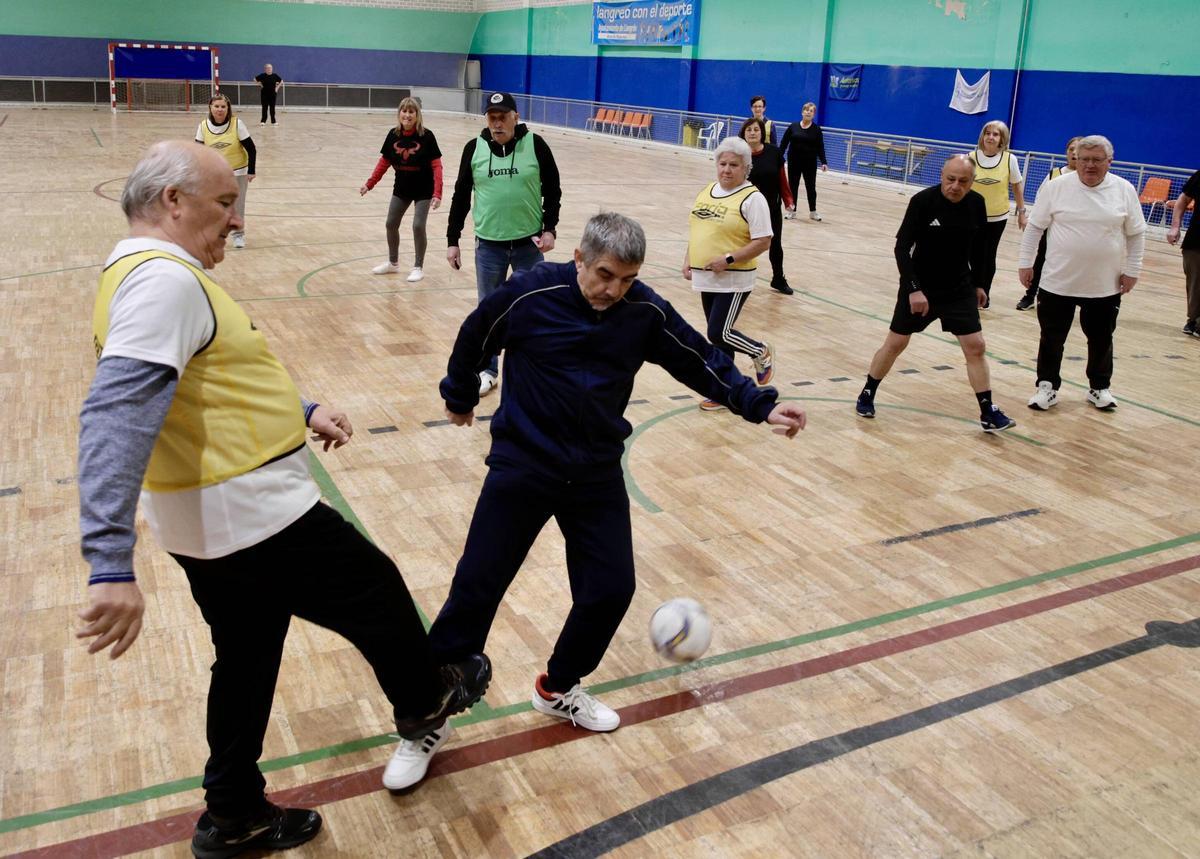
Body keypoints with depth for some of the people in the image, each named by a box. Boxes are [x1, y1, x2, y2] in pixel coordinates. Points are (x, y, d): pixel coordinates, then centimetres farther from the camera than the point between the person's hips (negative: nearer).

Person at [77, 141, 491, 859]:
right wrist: (113, 566, -40)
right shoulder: (165, 279, -22)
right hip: (258, 522, -10)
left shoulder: (151, 274, 12)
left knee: (247, 662, 22)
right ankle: (427, 706, 39)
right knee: (377, 594, 13)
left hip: (212, 527, 10)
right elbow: (118, 418, -34)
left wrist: (303, 411, 21)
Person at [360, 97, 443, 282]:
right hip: (401, 188, 5)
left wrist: (437, 193, -26)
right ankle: (393, 263, 32)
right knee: (391, 224, 11)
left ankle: (418, 267, 10)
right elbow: (384, 161, 4)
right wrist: (369, 184, 1)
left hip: (423, 190, -5)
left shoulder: (426, 136, -17)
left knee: (418, 226, -9)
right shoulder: (393, 135, -6)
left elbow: (436, 165, -18)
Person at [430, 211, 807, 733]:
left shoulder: (645, 312, -8)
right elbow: (473, 341, 1)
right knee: (477, 586, -2)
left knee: (611, 589, 4)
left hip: (597, 475, 3)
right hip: (522, 467, -3)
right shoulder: (531, 294, -16)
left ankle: (559, 690, 28)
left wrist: (761, 406, -9)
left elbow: (702, 362, 2)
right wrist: (460, 398, 17)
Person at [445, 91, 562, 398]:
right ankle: (487, 370, 22)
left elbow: (552, 190, 2)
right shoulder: (474, 148, -1)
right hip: (488, 245, 1)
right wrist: (452, 240, 5)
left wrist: (549, 228, -7)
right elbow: (461, 196, 6)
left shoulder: (535, 145, -5)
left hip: (529, 243, -1)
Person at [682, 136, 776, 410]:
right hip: (706, 279, 7)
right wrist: (688, 259, 7)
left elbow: (763, 242, -16)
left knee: (719, 334, -9)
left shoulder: (751, 198, -12)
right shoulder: (706, 192, 10)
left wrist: (728, 259, -21)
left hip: (734, 281, -7)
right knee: (717, 336, 12)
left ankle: (761, 353, 19)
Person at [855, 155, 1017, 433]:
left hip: (960, 290, 3)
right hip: (919, 288, -3)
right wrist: (913, 288, -24)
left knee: (976, 347, -2)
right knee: (895, 343, 6)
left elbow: (978, 246, 10)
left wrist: (978, 283, 14)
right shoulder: (922, 201, -17)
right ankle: (866, 396, 25)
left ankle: (988, 413, 6)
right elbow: (902, 247, -17)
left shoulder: (976, 203, -4)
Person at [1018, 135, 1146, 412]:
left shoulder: (1124, 190, -3)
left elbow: (1136, 234, 4)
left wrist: (1131, 270, 2)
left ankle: (1099, 388, 31)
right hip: (1058, 282, -1)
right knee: (1052, 338, 7)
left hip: (1106, 285, 1)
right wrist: (1025, 263, -1)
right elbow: (1035, 227, 0)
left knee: (1101, 339, 14)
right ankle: (1047, 387, 23)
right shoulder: (1056, 187, -6)